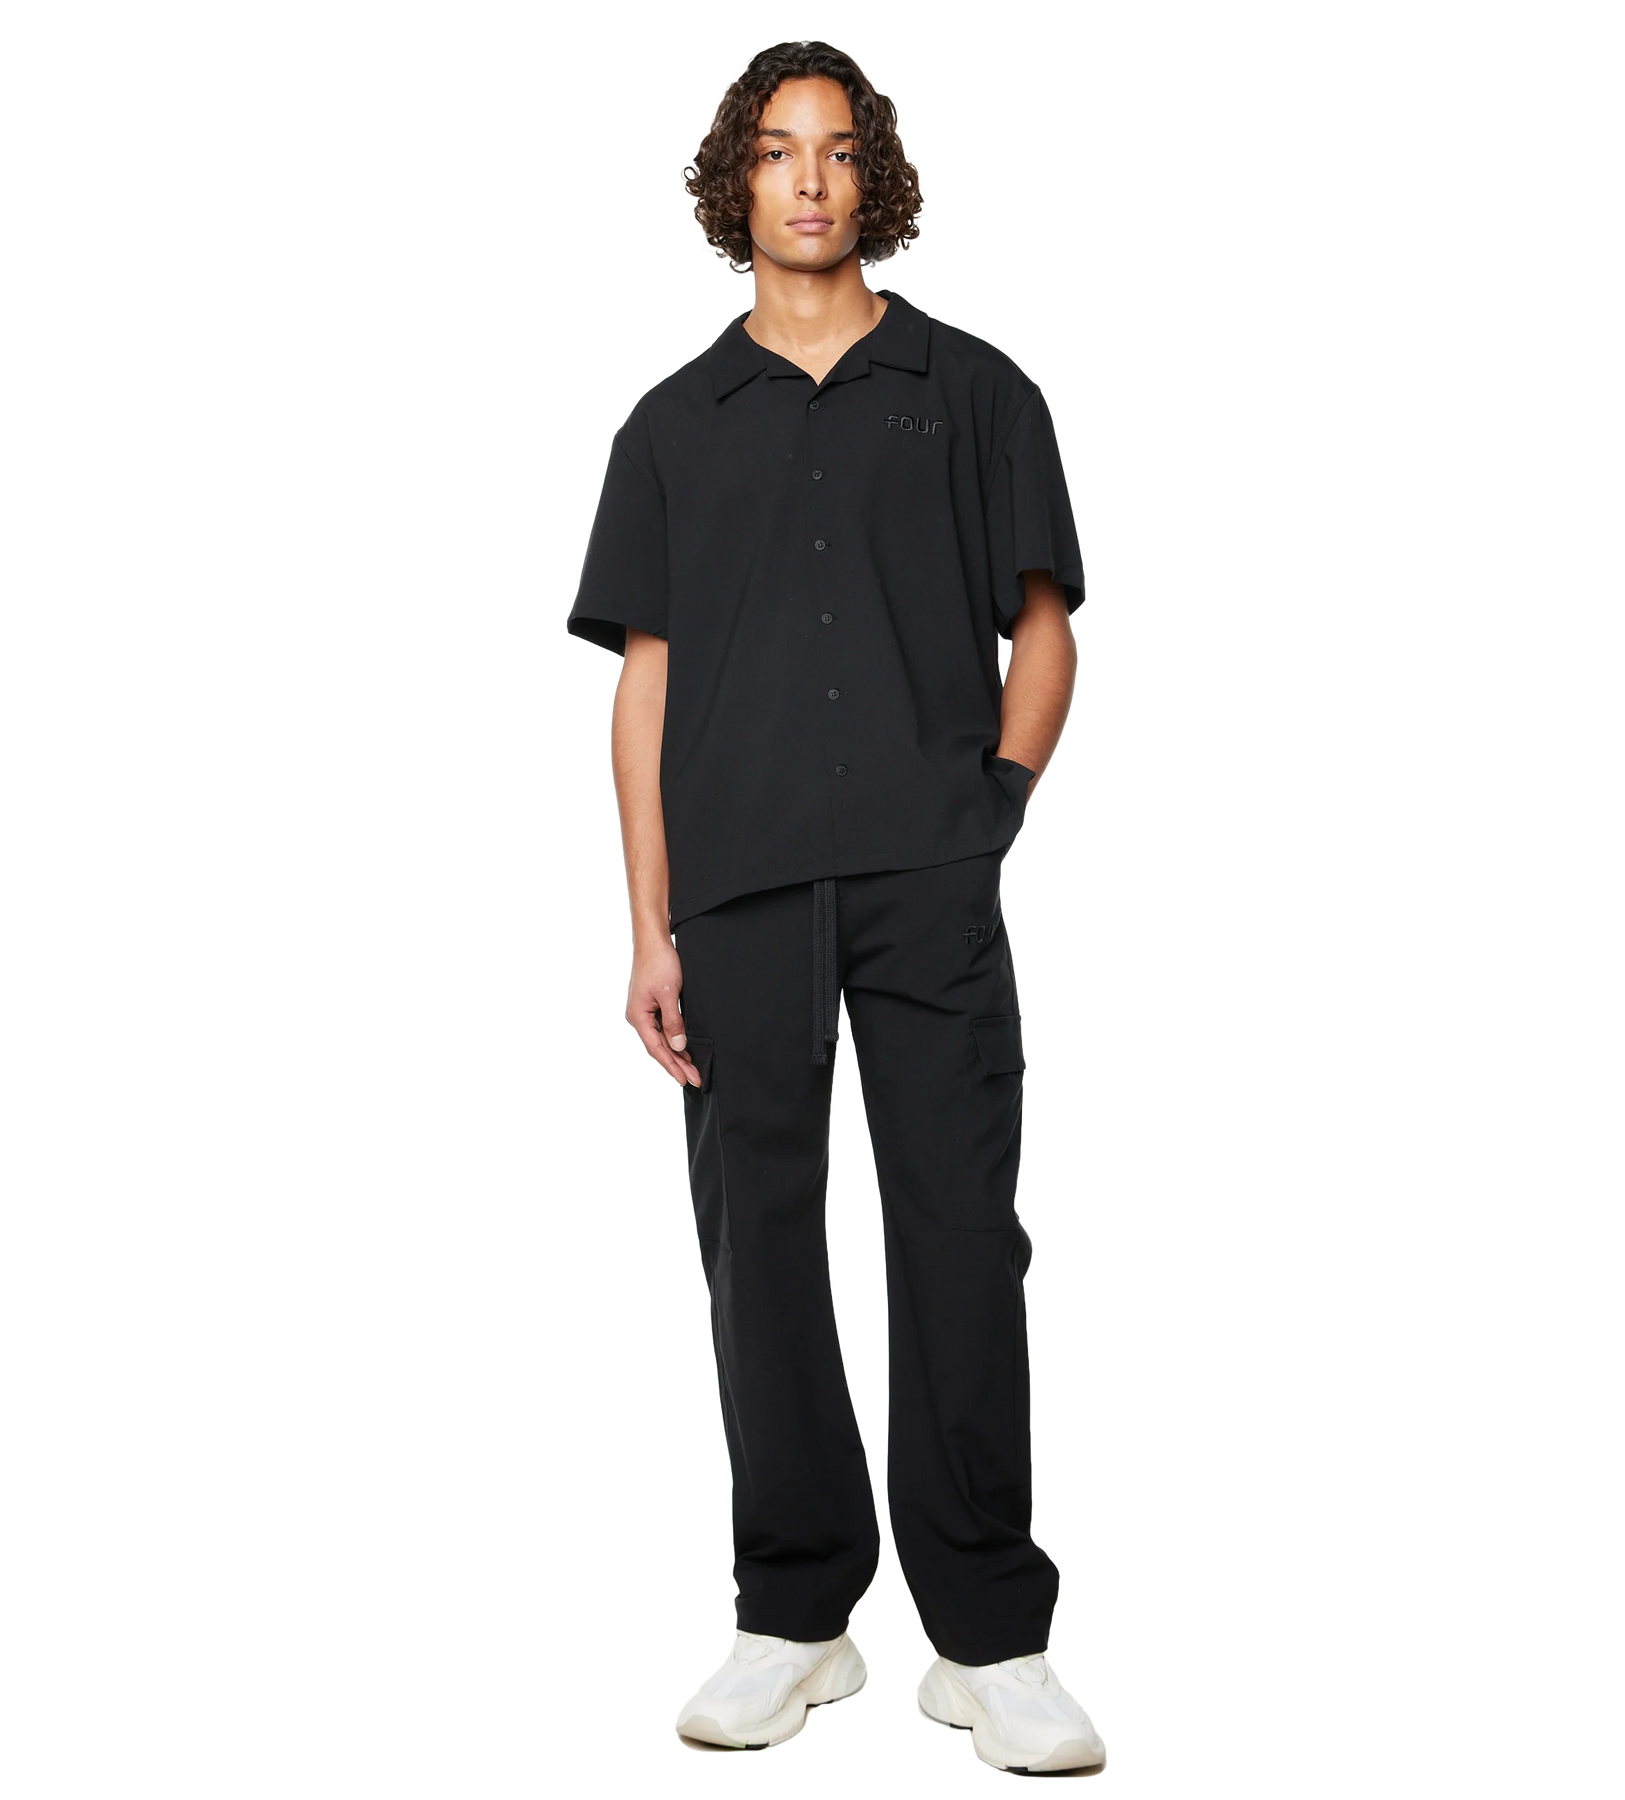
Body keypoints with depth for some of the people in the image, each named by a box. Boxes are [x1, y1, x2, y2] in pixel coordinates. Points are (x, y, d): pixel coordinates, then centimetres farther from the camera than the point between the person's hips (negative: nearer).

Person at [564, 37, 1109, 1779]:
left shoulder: (973, 392, 11)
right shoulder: (674, 423, 15)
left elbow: (1044, 631, 10)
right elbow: (644, 681, 10)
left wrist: (991, 813, -4)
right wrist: (650, 930, 2)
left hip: (929, 881, -2)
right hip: (741, 886, 2)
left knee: (960, 1235, -5)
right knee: (760, 1241, 5)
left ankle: (990, 1641, 3)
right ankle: (797, 1619, 17)